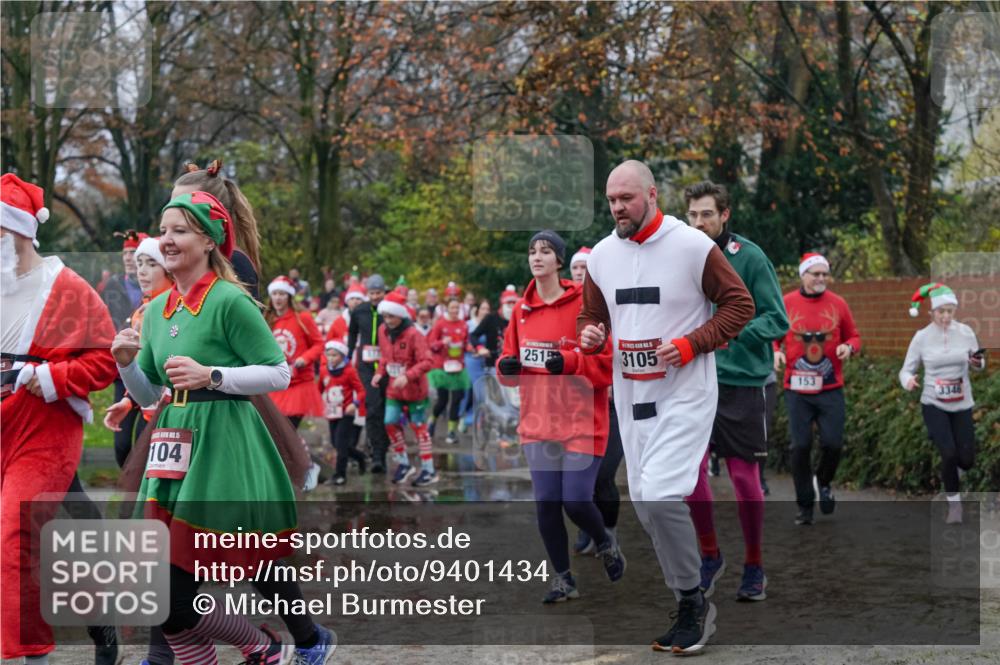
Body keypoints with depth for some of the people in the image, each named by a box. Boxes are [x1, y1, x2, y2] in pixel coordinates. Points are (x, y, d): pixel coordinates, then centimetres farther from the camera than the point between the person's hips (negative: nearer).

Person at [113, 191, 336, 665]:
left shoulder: (230, 301, -9)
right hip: (177, 449, 7)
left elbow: (279, 375, -10)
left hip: (224, 447, -7)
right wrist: (126, 363, -1)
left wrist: (210, 376, -19)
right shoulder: (157, 310, 12)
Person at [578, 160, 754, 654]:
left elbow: (739, 304, -6)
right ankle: (691, 609, 24)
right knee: (645, 502, 10)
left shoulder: (692, 246, -10)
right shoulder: (601, 255, 7)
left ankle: (692, 604, -2)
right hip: (631, 395, 7)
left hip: (684, 394, -7)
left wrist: (691, 344, -17)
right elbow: (592, 314, 20)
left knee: (660, 495, -20)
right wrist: (591, 334, -4)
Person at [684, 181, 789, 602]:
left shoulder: (749, 257, -8)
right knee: (691, 468, -2)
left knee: (744, 476, 1)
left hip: (742, 381, -4)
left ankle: (754, 567, 16)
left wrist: (735, 333, -24)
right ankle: (709, 555, 17)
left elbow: (778, 320, -10)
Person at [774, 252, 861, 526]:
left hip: (831, 388, 1)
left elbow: (854, 336, 12)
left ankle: (823, 482, 27)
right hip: (797, 388, -1)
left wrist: (849, 347, -10)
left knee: (833, 442, -6)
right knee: (801, 446, -2)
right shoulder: (786, 303, 1)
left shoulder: (838, 303, 4)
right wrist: (775, 352, -8)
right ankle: (805, 505, 12)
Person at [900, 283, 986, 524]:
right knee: (949, 454, -17)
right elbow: (906, 369, -2)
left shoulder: (965, 332, -4)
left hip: (962, 405, 2)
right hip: (933, 405, -2)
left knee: (966, 460, -2)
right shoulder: (922, 337, -8)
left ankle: (949, 474, 37)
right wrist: (908, 380, -25)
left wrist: (978, 363, -15)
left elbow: (979, 365, 9)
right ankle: (954, 503, 6)